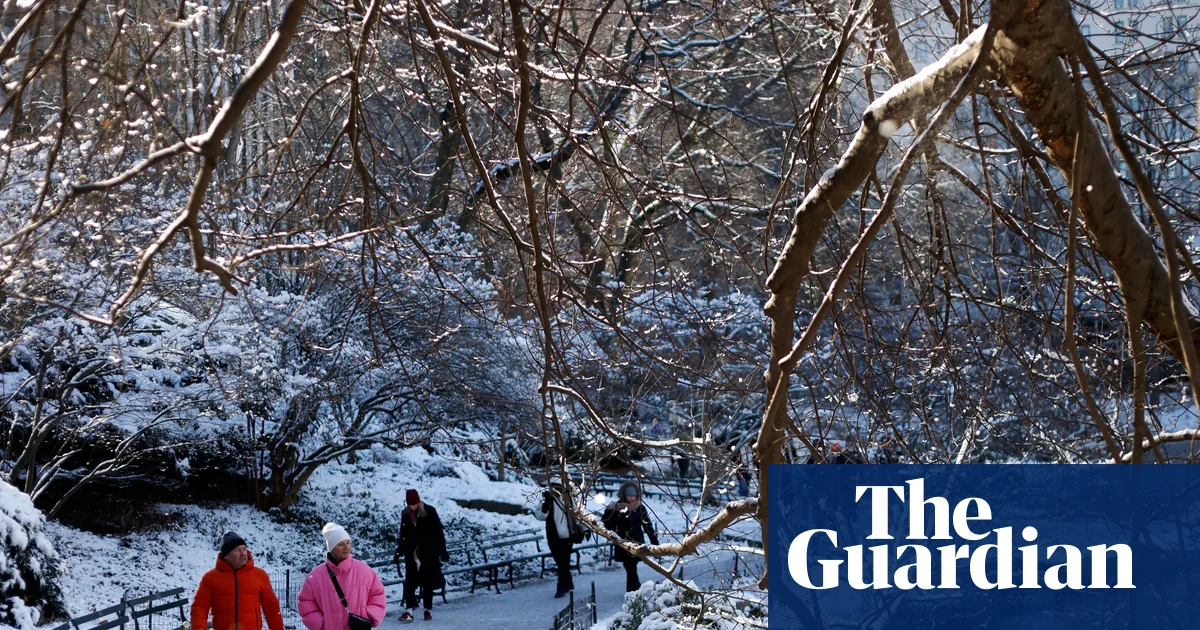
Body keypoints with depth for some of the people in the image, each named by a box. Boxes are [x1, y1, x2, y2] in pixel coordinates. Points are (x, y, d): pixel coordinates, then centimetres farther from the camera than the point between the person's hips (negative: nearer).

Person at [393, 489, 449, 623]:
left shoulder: (429, 512, -8)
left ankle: (428, 610, 16)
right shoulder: (406, 514, 3)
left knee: (428, 582, 6)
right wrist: (399, 552, 14)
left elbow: (439, 532, -5)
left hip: (428, 553, -3)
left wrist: (442, 551, -6)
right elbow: (403, 536, 14)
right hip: (411, 554, 3)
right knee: (410, 582, -6)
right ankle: (409, 610, -8)